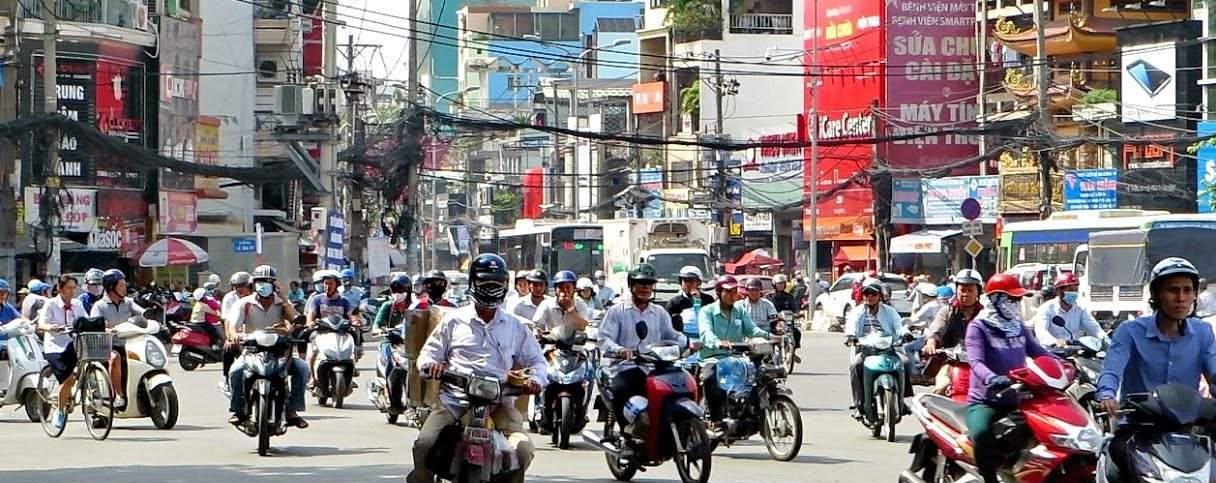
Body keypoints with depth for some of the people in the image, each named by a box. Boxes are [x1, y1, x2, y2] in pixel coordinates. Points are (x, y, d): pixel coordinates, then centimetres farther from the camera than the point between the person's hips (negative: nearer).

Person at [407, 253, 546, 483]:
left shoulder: (515, 326, 15)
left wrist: (536, 379, -4)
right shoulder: (454, 320, 11)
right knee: (424, 444, -24)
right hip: (454, 401, -1)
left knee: (523, 450, -23)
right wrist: (431, 364, -12)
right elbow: (428, 354, 13)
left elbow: (535, 360, 19)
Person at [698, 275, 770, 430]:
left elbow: (751, 328, 5)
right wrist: (718, 343, -39)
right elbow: (706, 333, -16)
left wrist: (767, 336, -17)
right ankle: (715, 418, -30)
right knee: (709, 378, -37)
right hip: (713, 357, -4)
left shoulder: (741, 311, 19)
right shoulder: (707, 311, 3)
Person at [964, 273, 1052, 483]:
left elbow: (1038, 352, 19)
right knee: (981, 433, -36)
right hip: (985, 400, -6)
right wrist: (992, 378, -42)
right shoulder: (978, 327, -5)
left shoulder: (1018, 327, 15)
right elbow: (976, 361, -21)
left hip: (1016, 399, 6)